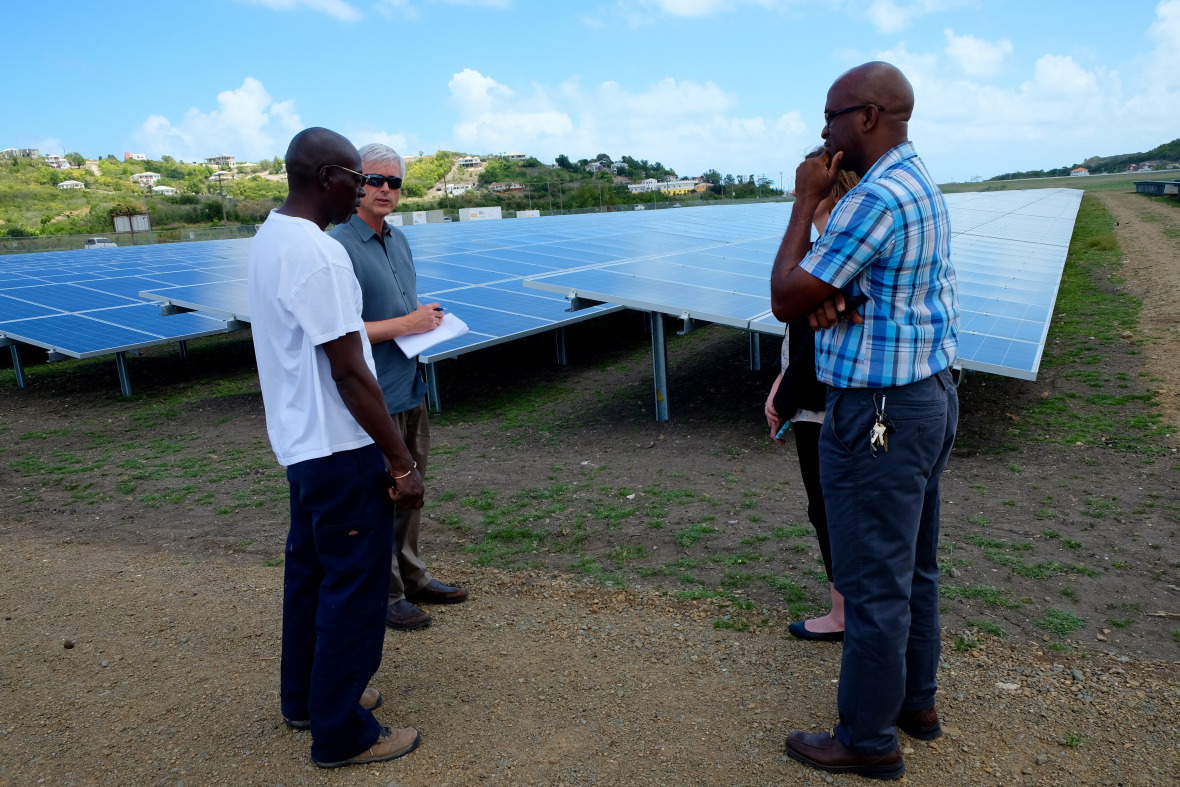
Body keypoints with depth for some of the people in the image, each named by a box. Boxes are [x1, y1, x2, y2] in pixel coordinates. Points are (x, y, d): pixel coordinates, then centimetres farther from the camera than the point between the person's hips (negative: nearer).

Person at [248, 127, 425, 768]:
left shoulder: (268, 239, 8)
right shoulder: (319, 254, -22)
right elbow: (350, 374, -24)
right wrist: (402, 463, -18)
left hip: (299, 443, 10)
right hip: (339, 449, -10)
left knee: (310, 569, 20)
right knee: (354, 587, 3)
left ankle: (305, 698, 37)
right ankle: (341, 734, 17)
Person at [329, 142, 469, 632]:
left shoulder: (399, 240, 11)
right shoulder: (339, 248, -16)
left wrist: (427, 316, 2)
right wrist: (406, 324, -20)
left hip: (410, 388, 9)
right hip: (372, 395, -9)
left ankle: (412, 578, 35)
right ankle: (385, 596, 20)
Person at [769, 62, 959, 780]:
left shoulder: (878, 198, -21)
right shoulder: (922, 185, 13)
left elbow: (786, 301, -17)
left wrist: (806, 203, -9)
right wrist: (832, 295, -11)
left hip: (879, 417, -11)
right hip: (928, 397, 11)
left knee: (874, 583, 2)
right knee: (914, 567, 20)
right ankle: (916, 701, 37)